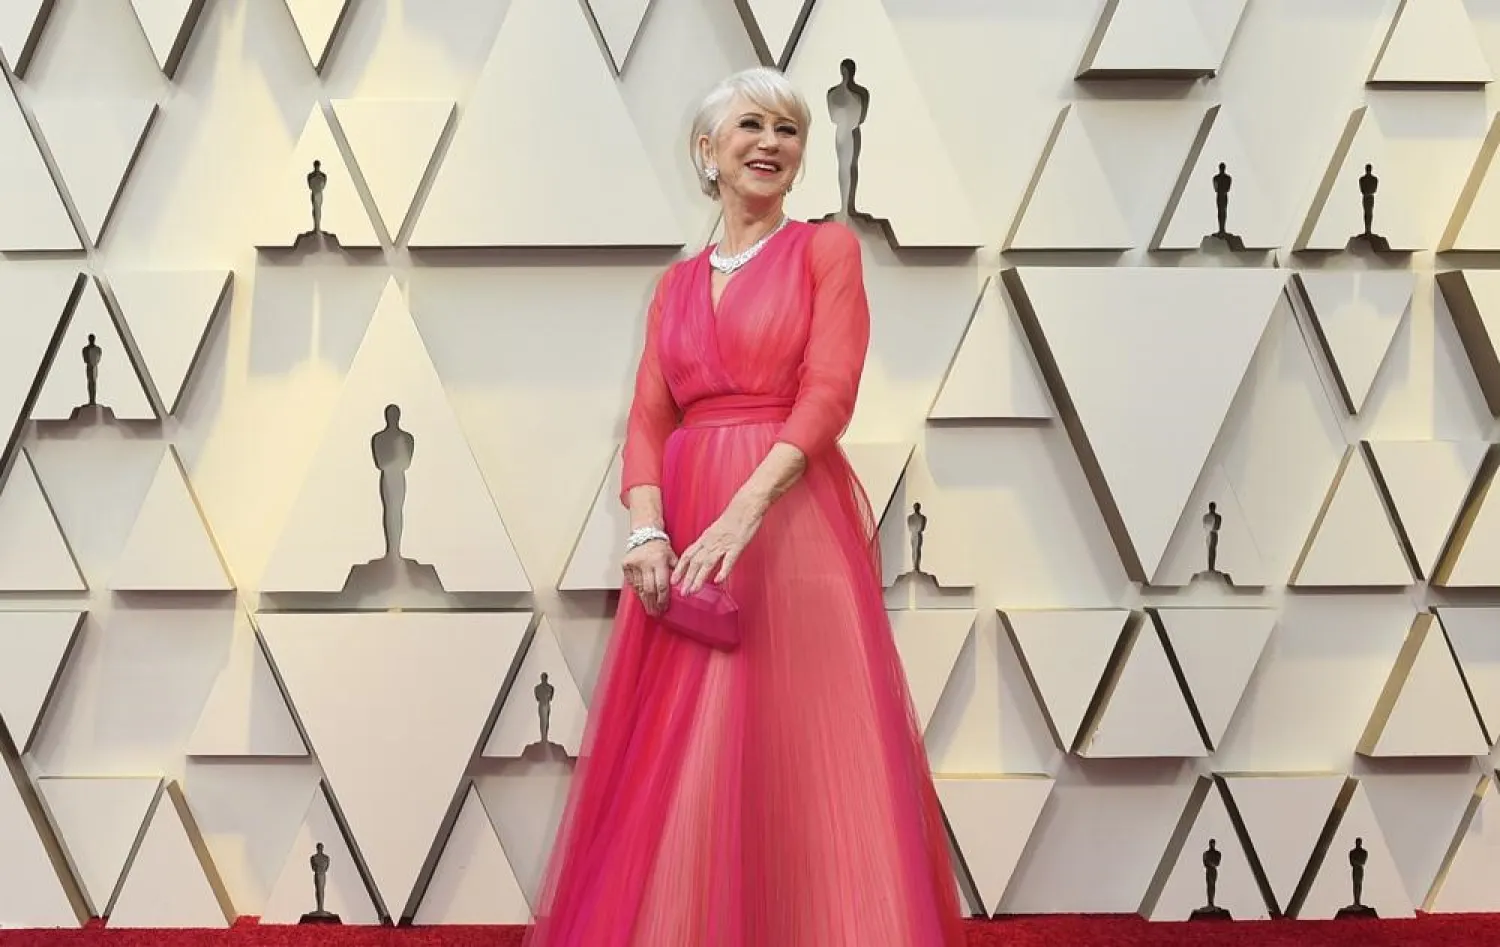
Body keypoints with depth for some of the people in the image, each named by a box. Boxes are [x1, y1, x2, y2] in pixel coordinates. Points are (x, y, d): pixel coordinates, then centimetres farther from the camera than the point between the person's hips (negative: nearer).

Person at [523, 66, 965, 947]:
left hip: (791, 527, -4)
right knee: (679, 768, 3)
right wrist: (647, 531, -11)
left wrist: (745, 512, -22)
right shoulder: (678, 282, 17)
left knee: (800, 758, -7)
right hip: (685, 533, 4)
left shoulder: (827, 250, 3)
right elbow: (649, 419, 9)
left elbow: (828, 394, -9)